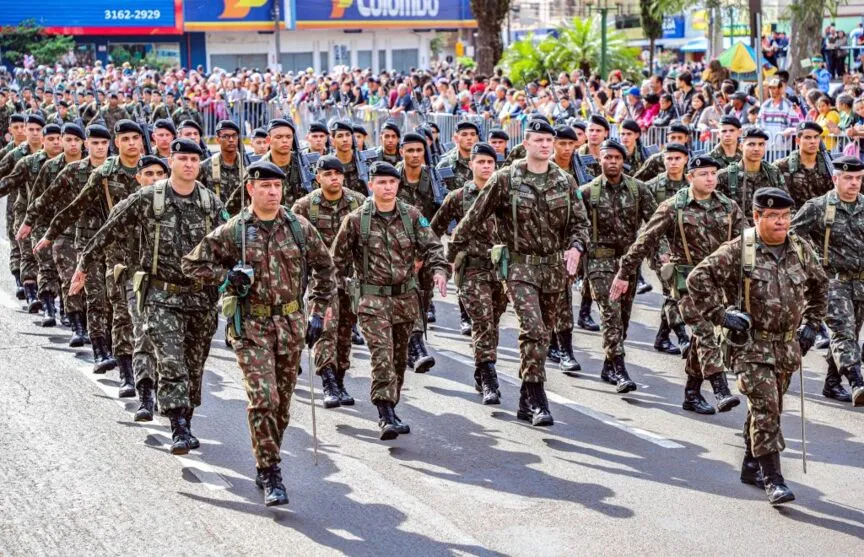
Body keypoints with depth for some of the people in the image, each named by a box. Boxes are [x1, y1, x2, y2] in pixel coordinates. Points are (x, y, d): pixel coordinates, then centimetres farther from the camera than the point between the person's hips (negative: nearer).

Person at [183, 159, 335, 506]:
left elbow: (324, 267, 14)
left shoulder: (300, 228, 2)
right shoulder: (231, 233, -4)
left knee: (283, 400, 10)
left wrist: (318, 313, 8)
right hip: (250, 326, -3)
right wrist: (227, 275, -12)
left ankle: (266, 462, 29)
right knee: (263, 399, -14)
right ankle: (270, 473, -6)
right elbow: (192, 265, 3)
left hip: (291, 324, 3)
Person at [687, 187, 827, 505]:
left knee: (769, 408, 14)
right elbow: (697, 280, -9)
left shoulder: (800, 250, 5)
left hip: (787, 345, 5)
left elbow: (820, 285, 23)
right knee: (765, 407, -14)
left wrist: (811, 324, 17)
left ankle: (752, 466, 29)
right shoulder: (737, 251, -11)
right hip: (750, 345, -5)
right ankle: (772, 479, -12)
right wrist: (720, 315, -12)